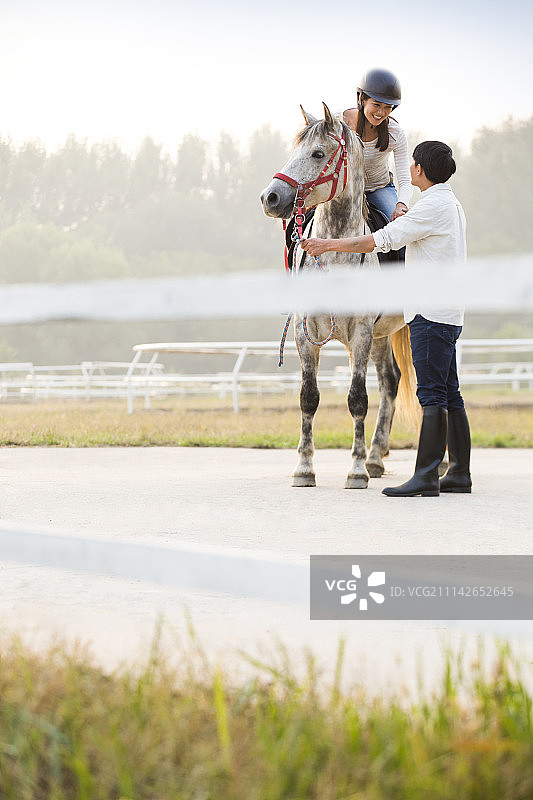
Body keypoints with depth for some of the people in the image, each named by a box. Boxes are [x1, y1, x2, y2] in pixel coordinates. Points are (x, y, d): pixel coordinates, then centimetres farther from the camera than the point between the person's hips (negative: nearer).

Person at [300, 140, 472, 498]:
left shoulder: (432, 206, -14)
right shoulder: (452, 203, 17)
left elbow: (379, 241, -15)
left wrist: (327, 245, -10)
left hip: (431, 313, -10)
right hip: (448, 314, 10)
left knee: (432, 395, -11)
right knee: (449, 395, 11)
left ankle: (426, 477, -13)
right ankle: (460, 473, 14)